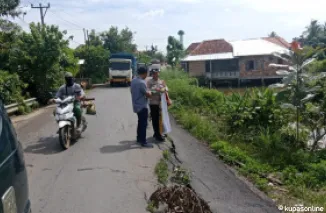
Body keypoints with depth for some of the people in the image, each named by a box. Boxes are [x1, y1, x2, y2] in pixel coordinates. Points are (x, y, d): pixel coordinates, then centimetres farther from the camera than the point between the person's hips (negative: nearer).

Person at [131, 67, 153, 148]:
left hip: (137, 105, 9)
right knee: (143, 124, -2)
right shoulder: (142, 82, -23)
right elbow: (148, 94, -17)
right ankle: (143, 142, 5)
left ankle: (139, 138, 31)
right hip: (142, 106, -9)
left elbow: (131, 91, 18)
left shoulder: (133, 80, 5)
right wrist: (150, 92, 4)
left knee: (140, 122, 20)